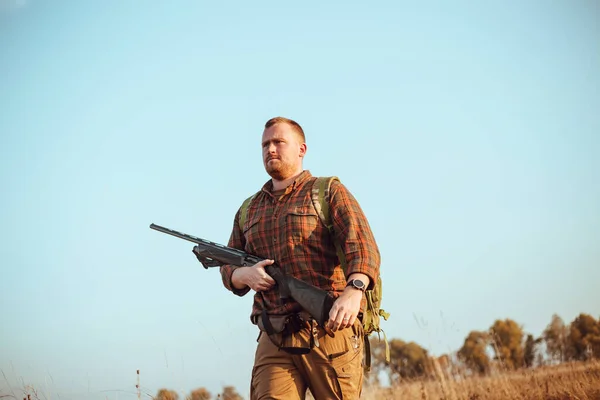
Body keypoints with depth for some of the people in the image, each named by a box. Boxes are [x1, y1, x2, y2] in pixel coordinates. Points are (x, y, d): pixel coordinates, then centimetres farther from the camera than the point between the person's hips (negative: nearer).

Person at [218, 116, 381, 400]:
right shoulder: (249, 210, 21)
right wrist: (245, 275, -2)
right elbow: (228, 270, 24)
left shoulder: (329, 193, 5)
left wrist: (354, 290, -32)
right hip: (275, 342, 4)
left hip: (330, 331, -4)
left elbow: (362, 244, -11)